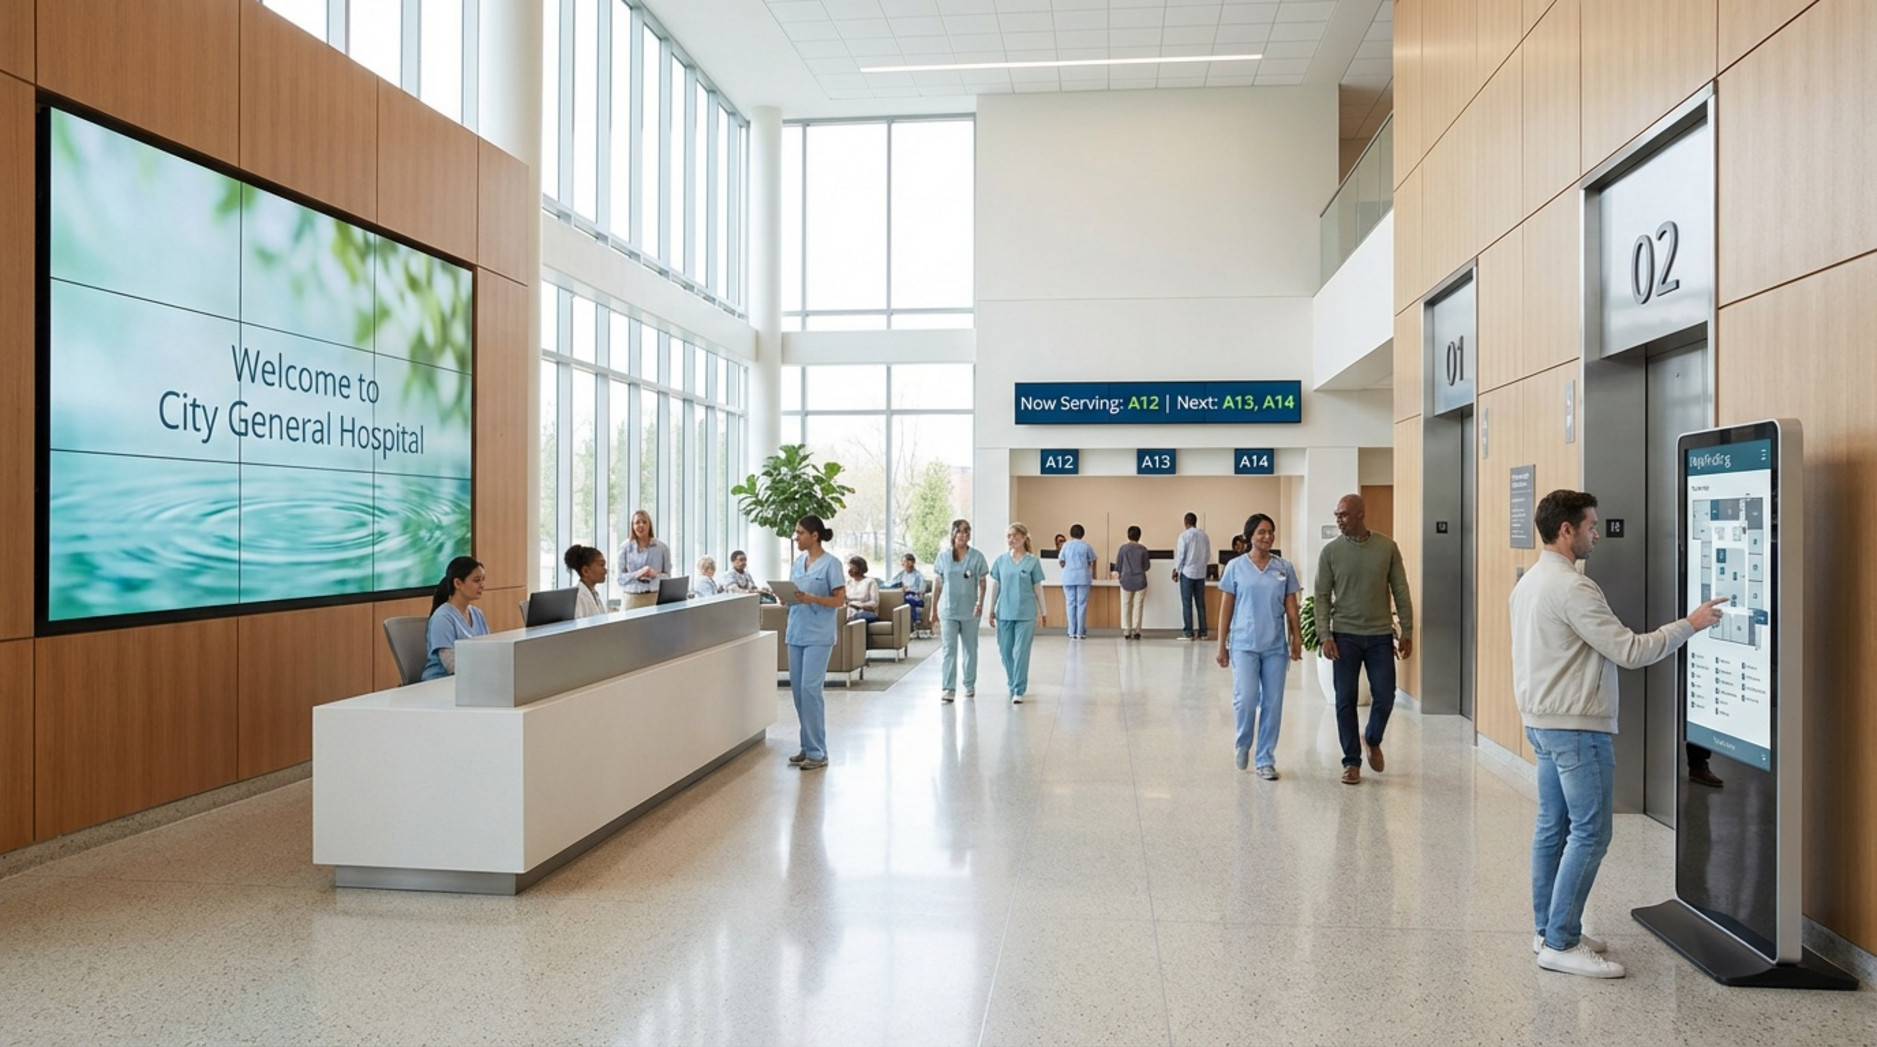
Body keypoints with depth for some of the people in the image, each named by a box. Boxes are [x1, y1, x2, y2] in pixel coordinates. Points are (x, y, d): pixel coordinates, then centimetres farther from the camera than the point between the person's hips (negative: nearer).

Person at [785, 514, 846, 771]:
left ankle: (817, 752, -4)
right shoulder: (798, 562, 13)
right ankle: (808, 747, 18)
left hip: (818, 635, -7)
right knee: (797, 689, 8)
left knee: (810, 688, -11)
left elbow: (839, 600, -9)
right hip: (796, 633, 7)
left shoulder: (830, 563, -7)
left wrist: (811, 598, -22)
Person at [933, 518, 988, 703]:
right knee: (948, 649, -7)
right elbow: (937, 583, 7)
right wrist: (933, 608, 7)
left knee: (970, 649, 12)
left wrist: (980, 602, -18)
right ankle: (948, 688, -8)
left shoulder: (977, 556, -2)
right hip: (948, 610, 0)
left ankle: (970, 685, 25)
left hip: (970, 611, 0)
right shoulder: (943, 556, 2)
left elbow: (982, 582, -3)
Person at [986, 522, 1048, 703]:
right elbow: (995, 586, 10)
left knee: (1021, 652, -4)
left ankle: (1018, 691, 2)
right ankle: (1013, 684, 28)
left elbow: (1037, 587, 3)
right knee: (1005, 651, 9)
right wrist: (991, 610, 10)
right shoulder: (1001, 561, 5)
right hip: (1004, 612, 3)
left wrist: (1043, 611, 5)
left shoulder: (1032, 561, -1)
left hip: (1025, 613, -3)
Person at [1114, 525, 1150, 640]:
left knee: (1126, 606, 7)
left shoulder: (1123, 548, -3)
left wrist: (1118, 574, 22)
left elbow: (1118, 565, 1)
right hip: (1140, 581, 0)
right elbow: (1146, 566, 4)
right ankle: (1136, 631, 2)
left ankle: (1126, 631, 5)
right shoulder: (1143, 549, -2)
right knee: (1138, 606, 5)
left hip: (1126, 581, 0)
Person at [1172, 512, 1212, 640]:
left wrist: (1176, 570, 2)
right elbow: (1208, 555, 7)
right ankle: (1203, 632, 10)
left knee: (1187, 603, 0)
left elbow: (1180, 555, -9)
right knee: (1200, 603, 9)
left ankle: (1188, 632, -1)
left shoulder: (1184, 535, -10)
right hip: (1201, 573, 4)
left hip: (1187, 572, -4)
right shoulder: (1204, 535, 3)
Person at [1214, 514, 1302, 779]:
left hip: (1276, 646, 2)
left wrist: (1297, 640, 2)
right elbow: (1226, 608, 3)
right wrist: (1222, 646, 1)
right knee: (1245, 699, -10)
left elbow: (1291, 608, 8)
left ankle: (1265, 760, 16)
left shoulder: (1284, 568, 5)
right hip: (1244, 644, -2)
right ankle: (1243, 744, 19)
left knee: (1272, 703, 3)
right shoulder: (1235, 567, 0)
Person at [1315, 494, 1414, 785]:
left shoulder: (1387, 547, -1)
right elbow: (1322, 596, -1)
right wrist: (1325, 636, -9)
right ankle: (1351, 762, 15)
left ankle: (1373, 740, 32)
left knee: (1385, 697, 2)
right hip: (1345, 635, 0)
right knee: (1345, 701, 3)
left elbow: (1401, 592, 3)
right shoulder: (1331, 551, -2)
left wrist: (1407, 632, 1)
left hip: (1380, 635, 0)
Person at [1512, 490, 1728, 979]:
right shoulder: (1573, 588, -19)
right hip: (1576, 727, -10)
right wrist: (1690, 624, -9)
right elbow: (1630, 651, -19)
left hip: (1541, 722, 10)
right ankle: (1561, 944, 0)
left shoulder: (1528, 583, 11)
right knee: (1589, 833, -4)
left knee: (1552, 827, 14)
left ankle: (1548, 929, 22)